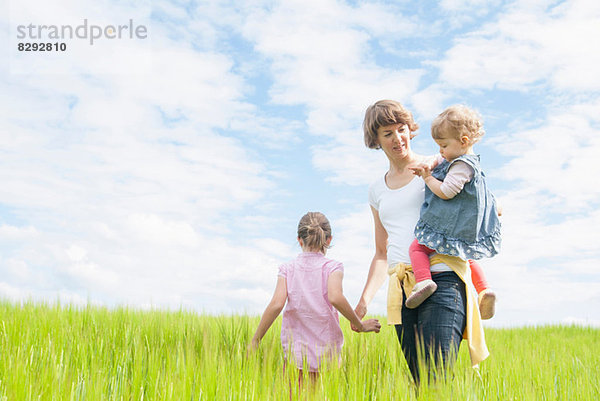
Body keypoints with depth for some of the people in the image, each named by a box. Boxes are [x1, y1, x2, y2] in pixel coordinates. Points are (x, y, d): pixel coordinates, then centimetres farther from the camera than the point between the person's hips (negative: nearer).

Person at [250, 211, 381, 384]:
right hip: (326, 351, -1)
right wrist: (359, 325, -8)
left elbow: (276, 304, -11)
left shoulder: (288, 269, 1)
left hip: (295, 350, 1)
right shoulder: (332, 267, -3)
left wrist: (255, 340, -5)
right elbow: (335, 297, -20)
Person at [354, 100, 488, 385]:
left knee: (437, 381, -15)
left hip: (442, 281, -4)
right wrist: (364, 300, 14)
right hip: (401, 290, 4)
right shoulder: (377, 191, 21)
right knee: (418, 382, 1)